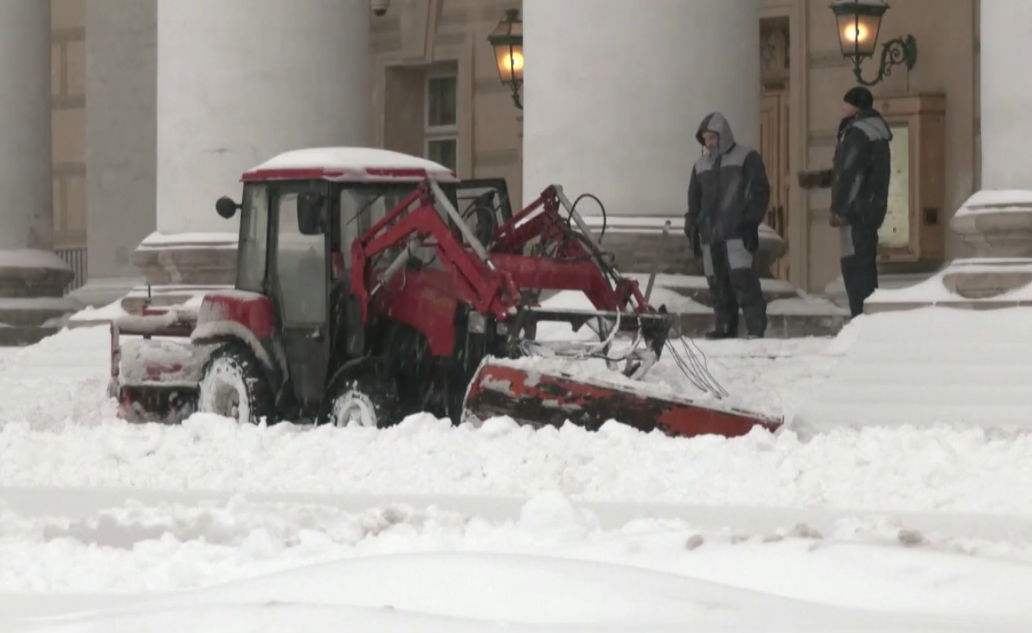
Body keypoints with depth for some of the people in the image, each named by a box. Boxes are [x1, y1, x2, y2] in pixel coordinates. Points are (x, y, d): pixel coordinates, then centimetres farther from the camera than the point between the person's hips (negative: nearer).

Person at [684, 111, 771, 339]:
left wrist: (750, 220, -9)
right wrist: (692, 227, 16)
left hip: (736, 233, -6)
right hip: (710, 234, 6)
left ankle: (756, 327, -16)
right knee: (717, 283, 3)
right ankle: (725, 327, 9)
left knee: (743, 278, -15)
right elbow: (694, 201, 25)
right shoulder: (701, 165, 21)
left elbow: (760, 192, -1)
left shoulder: (746, 158, 3)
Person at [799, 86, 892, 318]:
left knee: (855, 268, -11)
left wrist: (839, 209, -18)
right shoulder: (875, 130, 19)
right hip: (870, 209, 10)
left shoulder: (857, 133, -13)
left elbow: (849, 174, -19)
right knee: (864, 268, 13)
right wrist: (818, 178, 29)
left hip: (855, 211, -10)